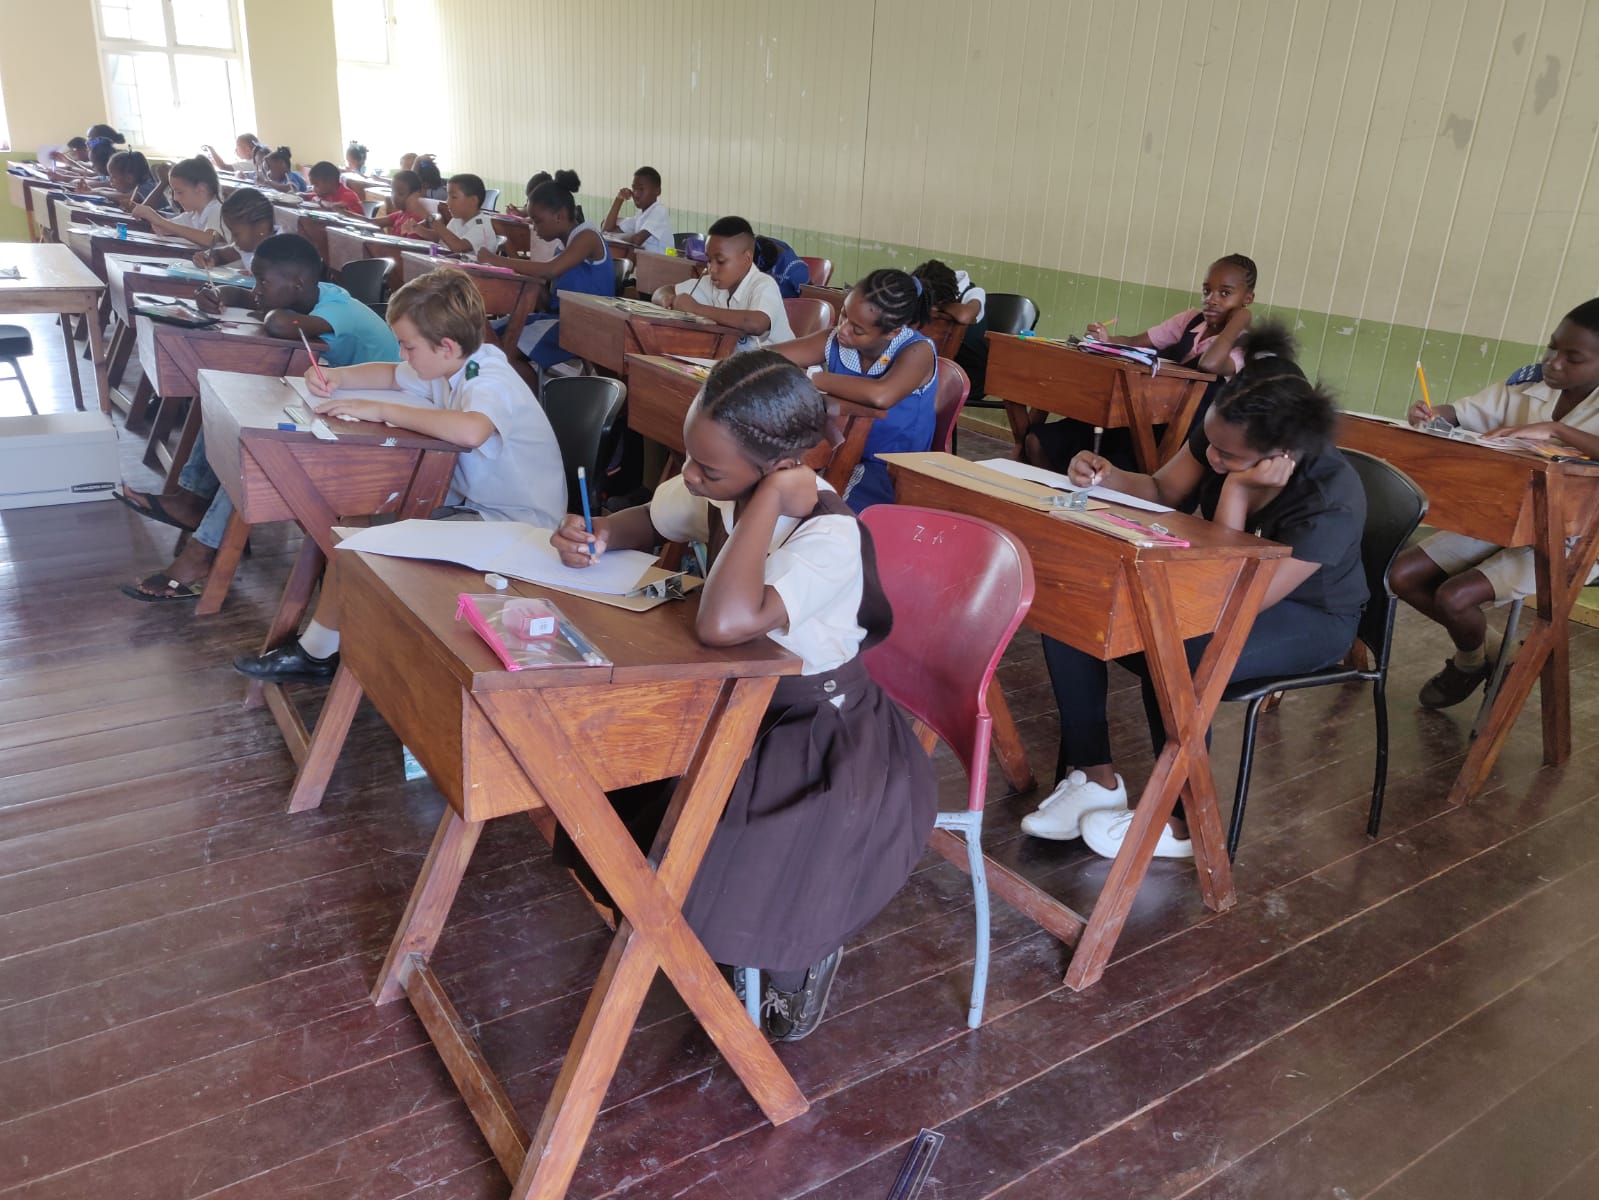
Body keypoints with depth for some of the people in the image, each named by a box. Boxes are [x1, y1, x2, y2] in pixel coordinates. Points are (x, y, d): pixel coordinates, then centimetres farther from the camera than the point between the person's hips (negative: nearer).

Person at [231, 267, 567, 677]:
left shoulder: (491, 382, -23)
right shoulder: (454, 368, 4)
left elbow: (469, 431, -47)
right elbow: (391, 374, 24)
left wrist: (378, 410, -35)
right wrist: (336, 377, 4)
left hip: (520, 524, -10)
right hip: (474, 504, 10)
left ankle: (318, 651, 3)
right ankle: (316, 648, 11)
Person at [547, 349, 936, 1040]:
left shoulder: (830, 537, -31)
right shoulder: (722, 489, -11)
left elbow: (723, 625, -48)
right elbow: (648, 522, 12)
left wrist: (770, 499, -39)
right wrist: (600, 537, -11)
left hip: (822, 734, -7)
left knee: (735, 894, -20)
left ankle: (807, 951, 16)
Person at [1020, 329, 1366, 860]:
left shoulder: (1332, 502, -32)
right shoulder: (1222, 430, -17)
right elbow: (1163, 492, 1)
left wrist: (1235, 490, -37)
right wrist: (1109, 477, -21)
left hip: (1306, 616, -6)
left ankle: (1183, 823, -13)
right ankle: (1094, 775, -6)